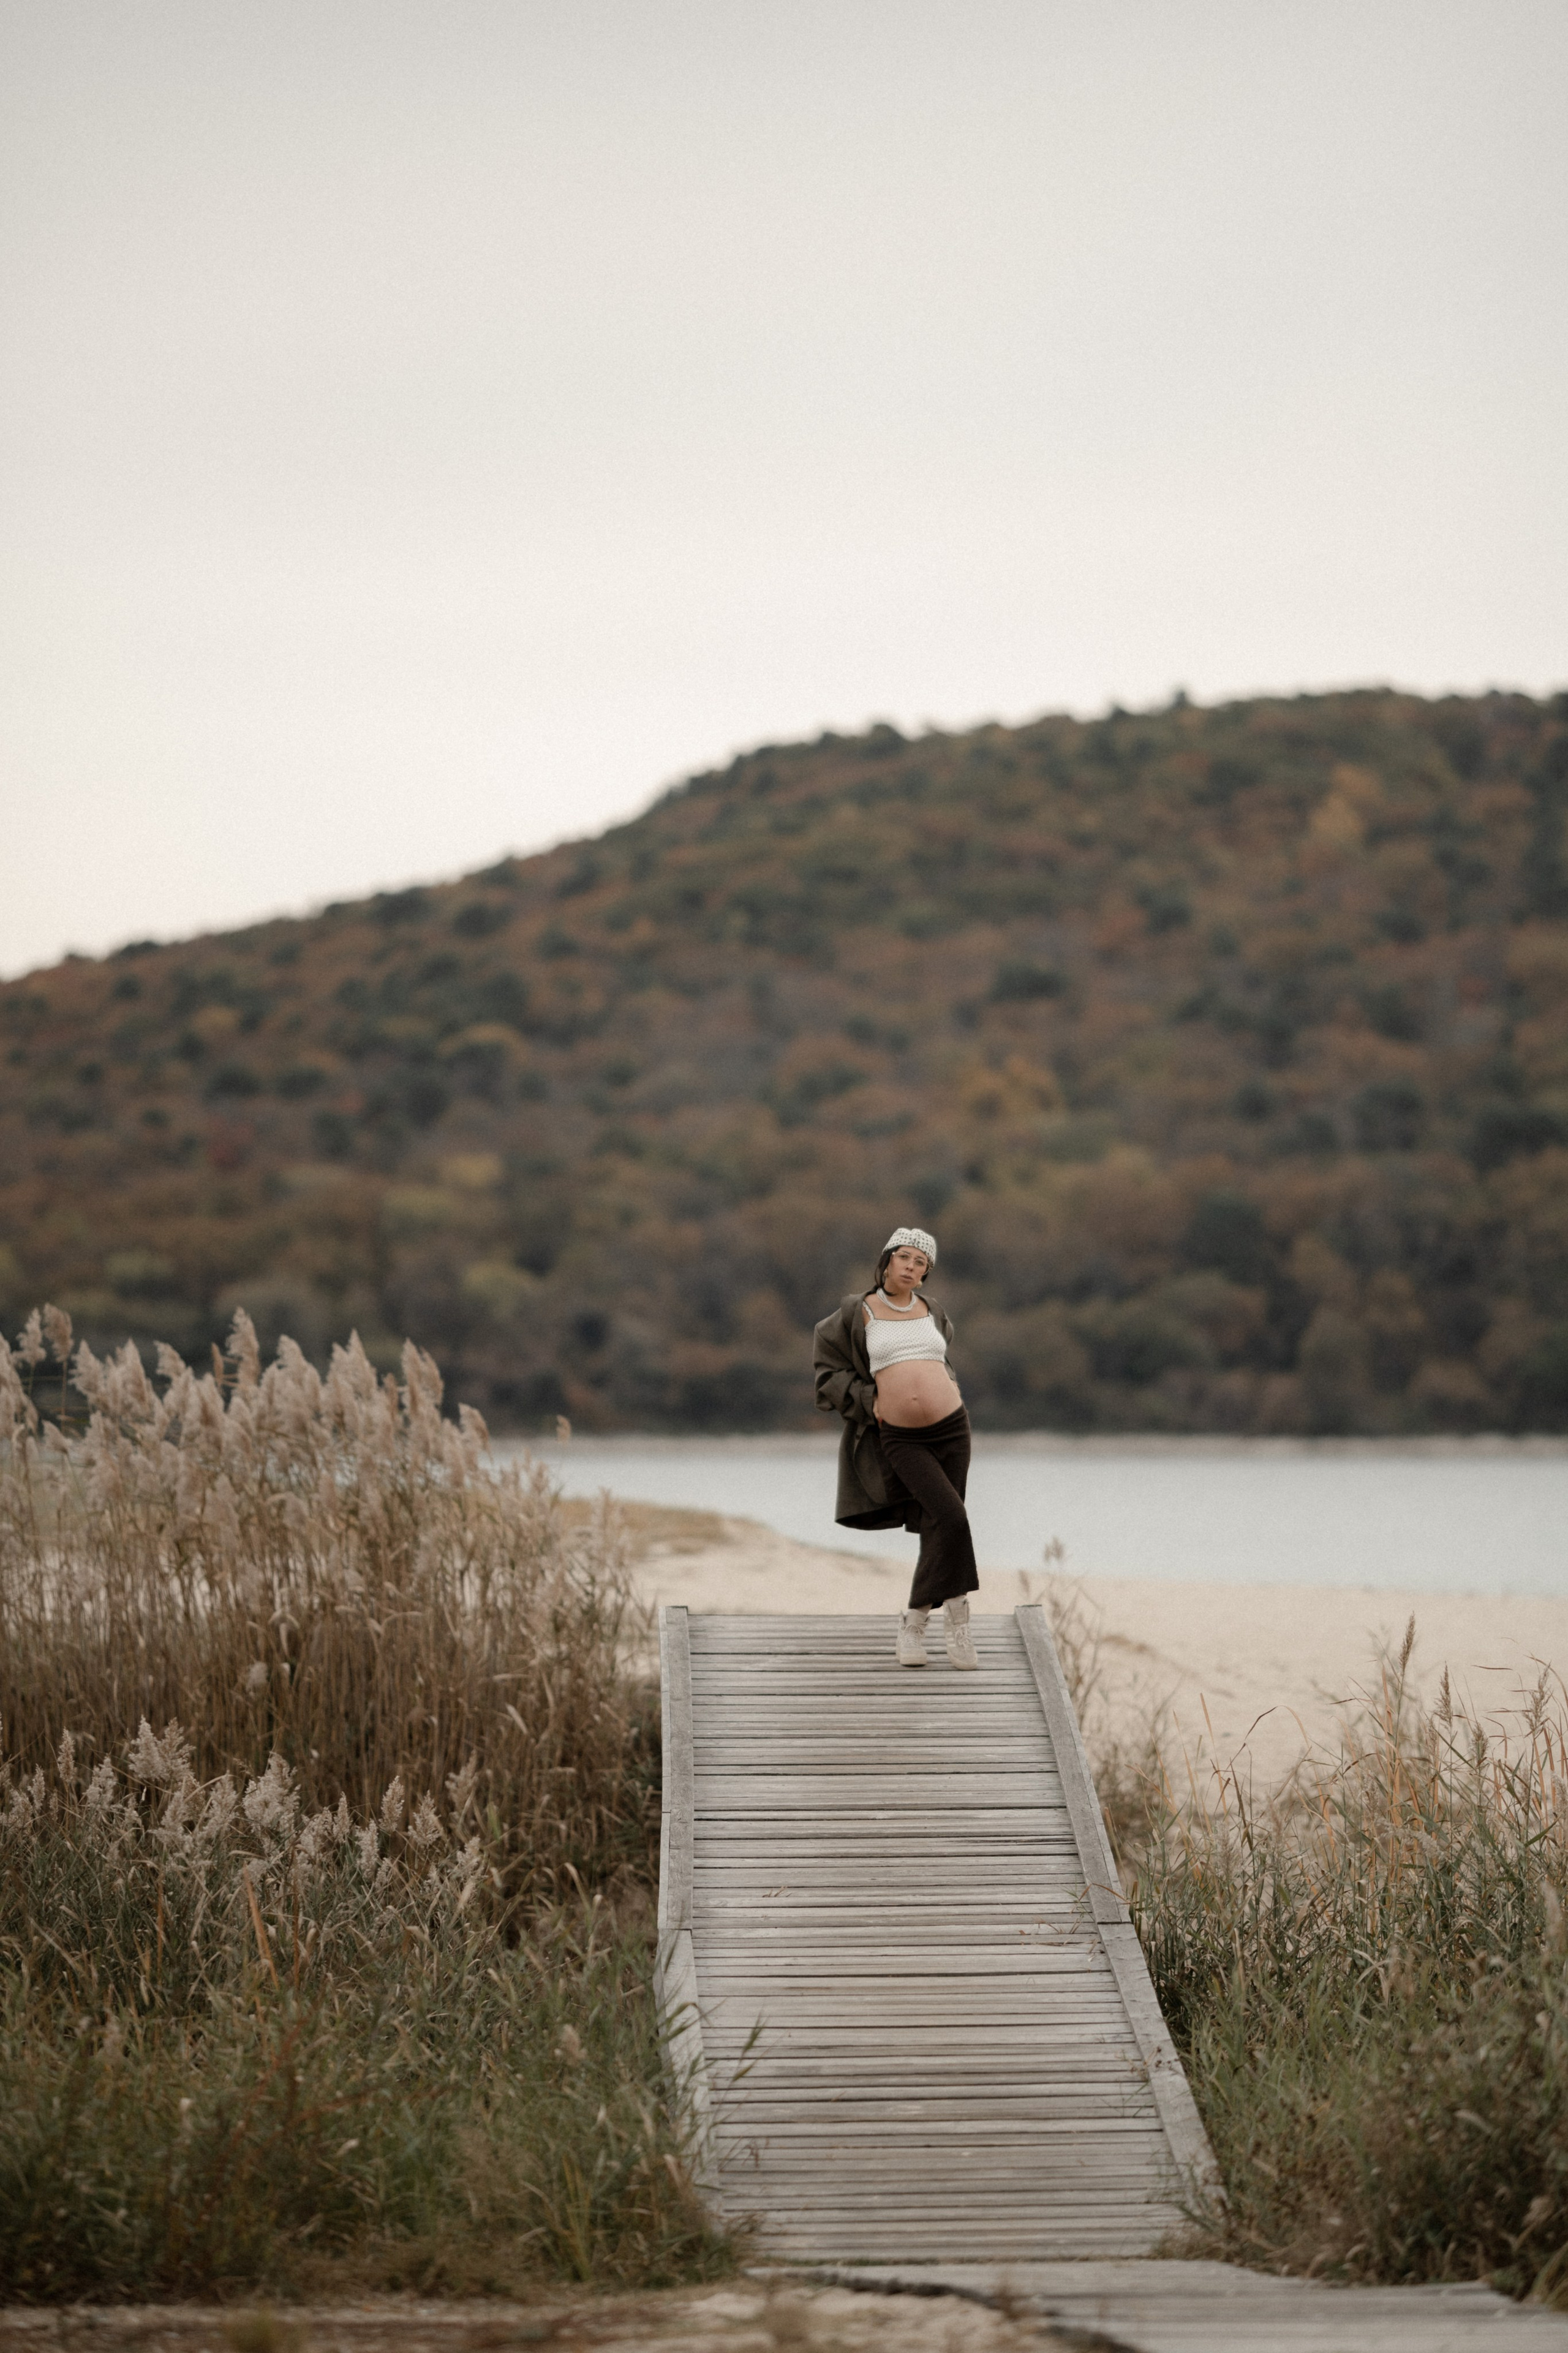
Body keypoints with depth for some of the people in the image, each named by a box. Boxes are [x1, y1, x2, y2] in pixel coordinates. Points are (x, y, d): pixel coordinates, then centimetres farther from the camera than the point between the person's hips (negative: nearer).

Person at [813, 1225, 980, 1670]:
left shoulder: (930, 1313, 12)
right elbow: (831, 1373, 6)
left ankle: (912, 1627, 16)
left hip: (950, 1429, 5)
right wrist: (870, 1401, -5)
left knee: (937, 1533, 3)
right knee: (952, 1519, -21)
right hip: (900, 1439, -5)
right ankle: (957, 1616, -4)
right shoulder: (857, 1313, 0)